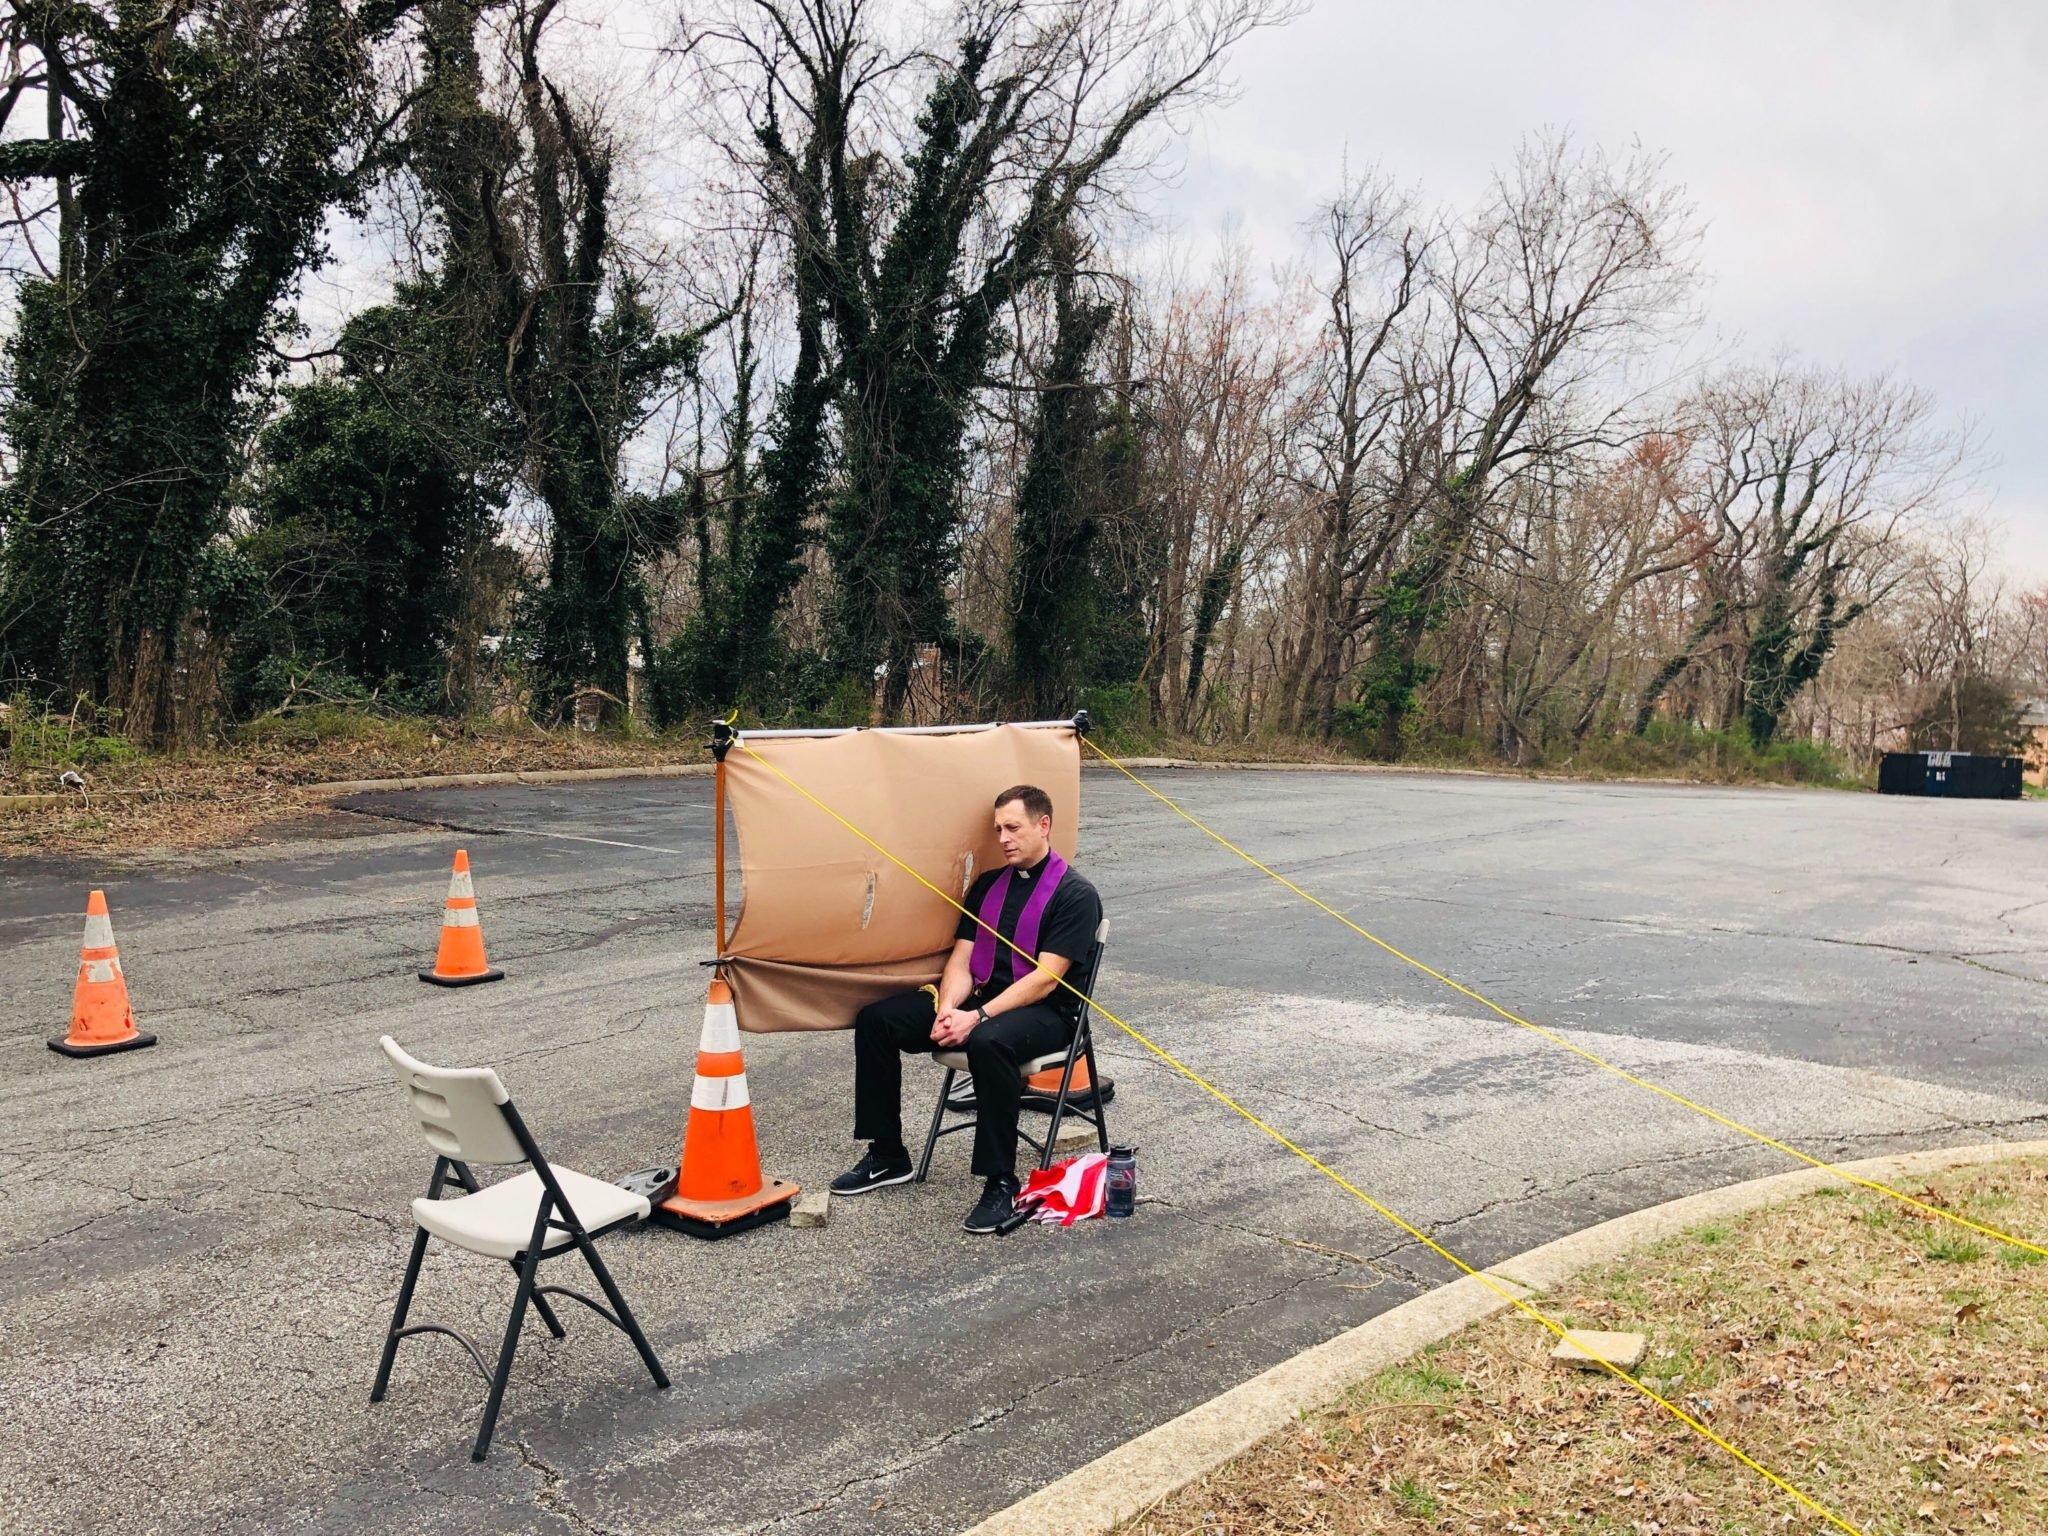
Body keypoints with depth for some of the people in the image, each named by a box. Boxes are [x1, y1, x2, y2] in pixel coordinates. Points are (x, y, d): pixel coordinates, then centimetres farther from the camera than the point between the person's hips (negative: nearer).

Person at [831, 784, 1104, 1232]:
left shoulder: (1074, 894, -9)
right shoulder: (988, 885, 13)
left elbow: (1045, 980, -17)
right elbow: (961, 962, 7)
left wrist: (977, 1018, -25)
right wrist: (947, 1009, -14)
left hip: (1044, 1012, -7)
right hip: (982, 997, 7)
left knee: (988, 1042, -41)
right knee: (875, 1020, -7)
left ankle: (1001, 1183, -27)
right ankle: (886, 1157, 3)